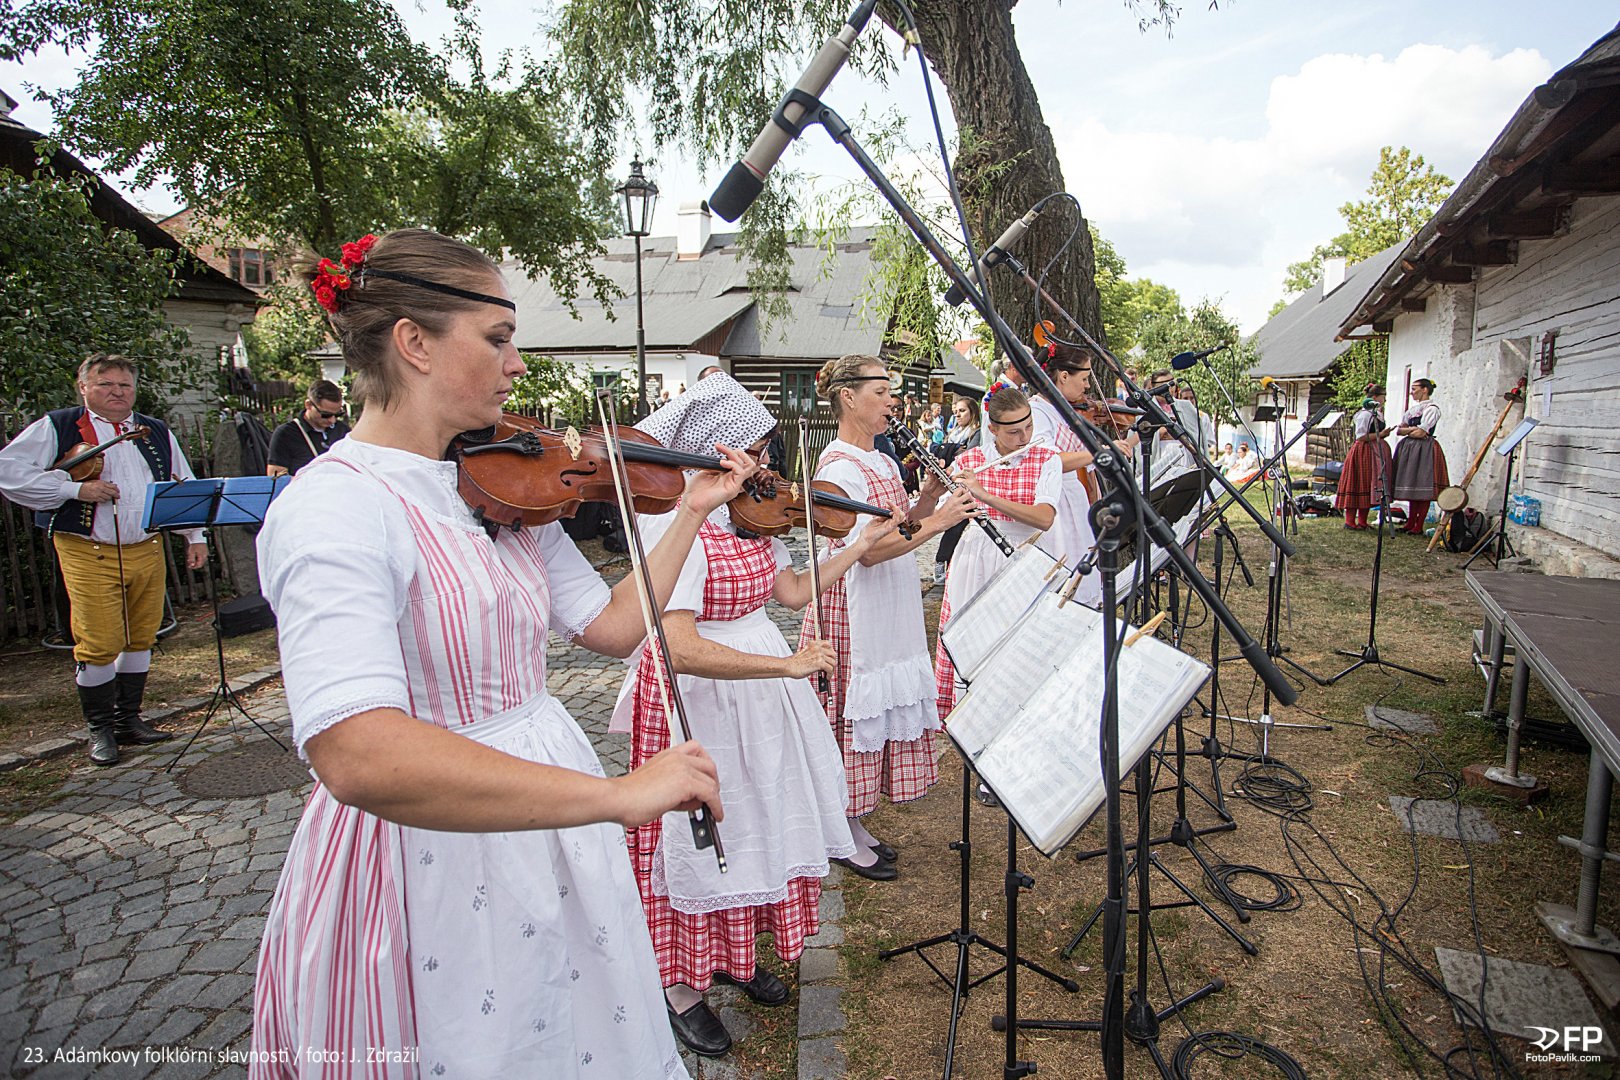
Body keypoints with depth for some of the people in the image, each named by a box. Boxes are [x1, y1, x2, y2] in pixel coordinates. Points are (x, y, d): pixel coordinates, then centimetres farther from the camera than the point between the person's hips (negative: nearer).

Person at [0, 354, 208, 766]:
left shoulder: (157, 432, 16)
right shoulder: (57, 427, 3)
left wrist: (196, 537, 11)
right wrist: (76, 488, -15)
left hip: (148, 551, 4)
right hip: (88, 555, -4)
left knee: (141, 639, 9)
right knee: (98, 645, -5)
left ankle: (130, 719, 22)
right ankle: (100, 729, 11)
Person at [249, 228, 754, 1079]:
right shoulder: (335, 506, -22)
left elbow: (612, 625, 5)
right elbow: (357, 757, -35)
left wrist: (692, 510, 1)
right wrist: (620, 794, -37)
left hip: (543, 829, 7)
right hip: (425, 860, -7)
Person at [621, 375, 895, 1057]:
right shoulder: (672, 525, -23)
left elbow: (793, 591, 10)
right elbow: (681, 649, -32)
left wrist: (861, 545, 10)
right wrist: (787, 663, -30)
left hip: (763, 693, 8)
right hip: (702, 698, -8)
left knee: (758, 821, 19)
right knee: (701, 836, 7)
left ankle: (733, 955, 43)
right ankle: (680, 985, 32)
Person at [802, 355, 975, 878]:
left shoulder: (881, 460, 13)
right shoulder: (838, 466, -17)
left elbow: (898, 529, 15)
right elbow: (868, 549, -25)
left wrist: (928, 496, -1)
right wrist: (936, 522, -26)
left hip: (890, 612, 9)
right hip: (854, 613, -9)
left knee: (880, 712, 15)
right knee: (854, 714, 2)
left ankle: (856, 825, 30)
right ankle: (846, 839, 18)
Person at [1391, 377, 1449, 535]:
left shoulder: (1431, 409, -6)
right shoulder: (1413, 409, 17)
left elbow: (1420, 433, -15)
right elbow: (1399, 430, 11)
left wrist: (1406, 430, 1)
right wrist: (1413, 429, -6)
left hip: (1424, 449, -8)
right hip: (1409, 450, 8)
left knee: (1423, 489, -5)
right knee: (1412, 487, 8)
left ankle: (1419, 527, -3)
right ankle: (1410, 523, 12)